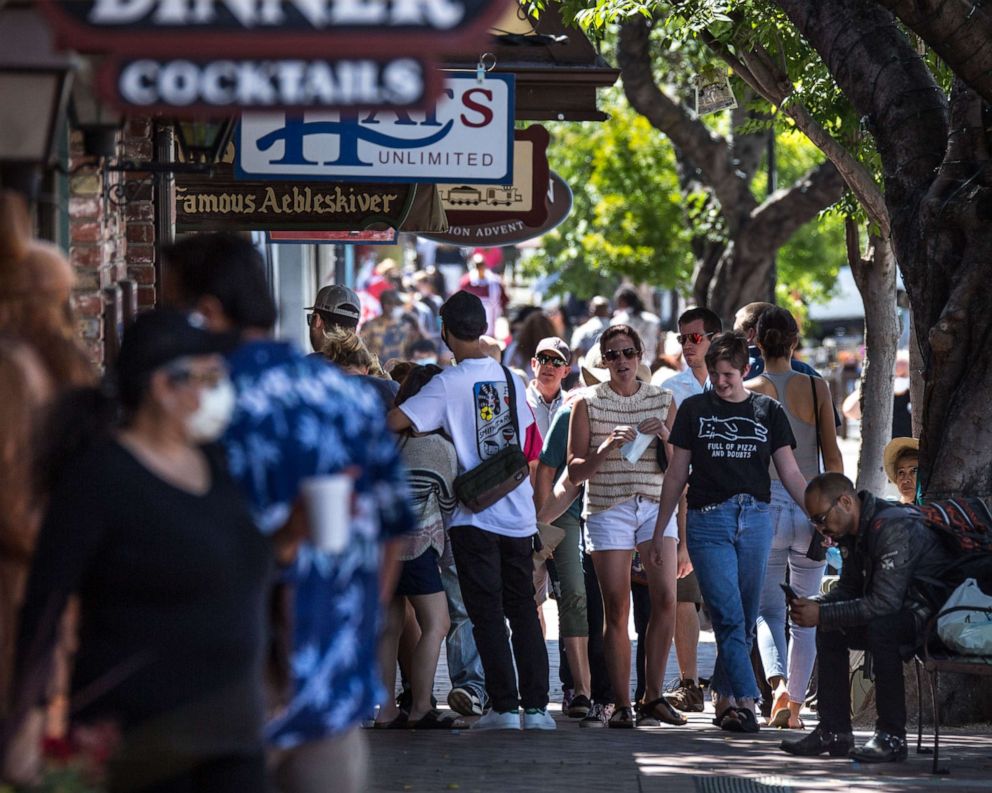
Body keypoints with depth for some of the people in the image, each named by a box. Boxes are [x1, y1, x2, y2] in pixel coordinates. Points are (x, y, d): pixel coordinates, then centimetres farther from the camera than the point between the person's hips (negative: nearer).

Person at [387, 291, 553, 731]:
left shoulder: (448, 384, -11)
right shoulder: (508, 377, 6)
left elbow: (395, 421, -17)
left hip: (475, 514, -5)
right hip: (518, 513, 5)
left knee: (487, 613, -1)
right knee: (523, 608, 9)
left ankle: (505, 707, -4)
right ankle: (536, 706, 6)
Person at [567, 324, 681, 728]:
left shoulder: (662, 400, 11)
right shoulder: (588, 402, 5)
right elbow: (575, 471, 1)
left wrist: (665, 438, -7)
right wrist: (606, 448, -16)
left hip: (655, 505, 2)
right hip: (607, 509, -2)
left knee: (665, 597, -14)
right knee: (617, 608, -5)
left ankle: (653, 696, -7)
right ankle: (621, 704, -1)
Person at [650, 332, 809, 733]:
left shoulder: (768, 411, 10)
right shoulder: (694, 410, 8)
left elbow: (790, 474, 9)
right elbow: (676, 474, 12)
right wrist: (659, 530, 10)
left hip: (755, 520, 2)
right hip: (707, 521, -2)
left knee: (746, 620, 4)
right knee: (729, 617, -14)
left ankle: (724, 699, 15)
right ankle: (745, 701, -20)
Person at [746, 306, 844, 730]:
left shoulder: (749, 391, -2)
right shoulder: (817, 388, 0)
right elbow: (832, 456, 0)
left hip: (766, 507, -1)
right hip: (811, 509, 1)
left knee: (768, 609, 2)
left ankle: (778, 683, -24)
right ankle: (794, 704, 9)